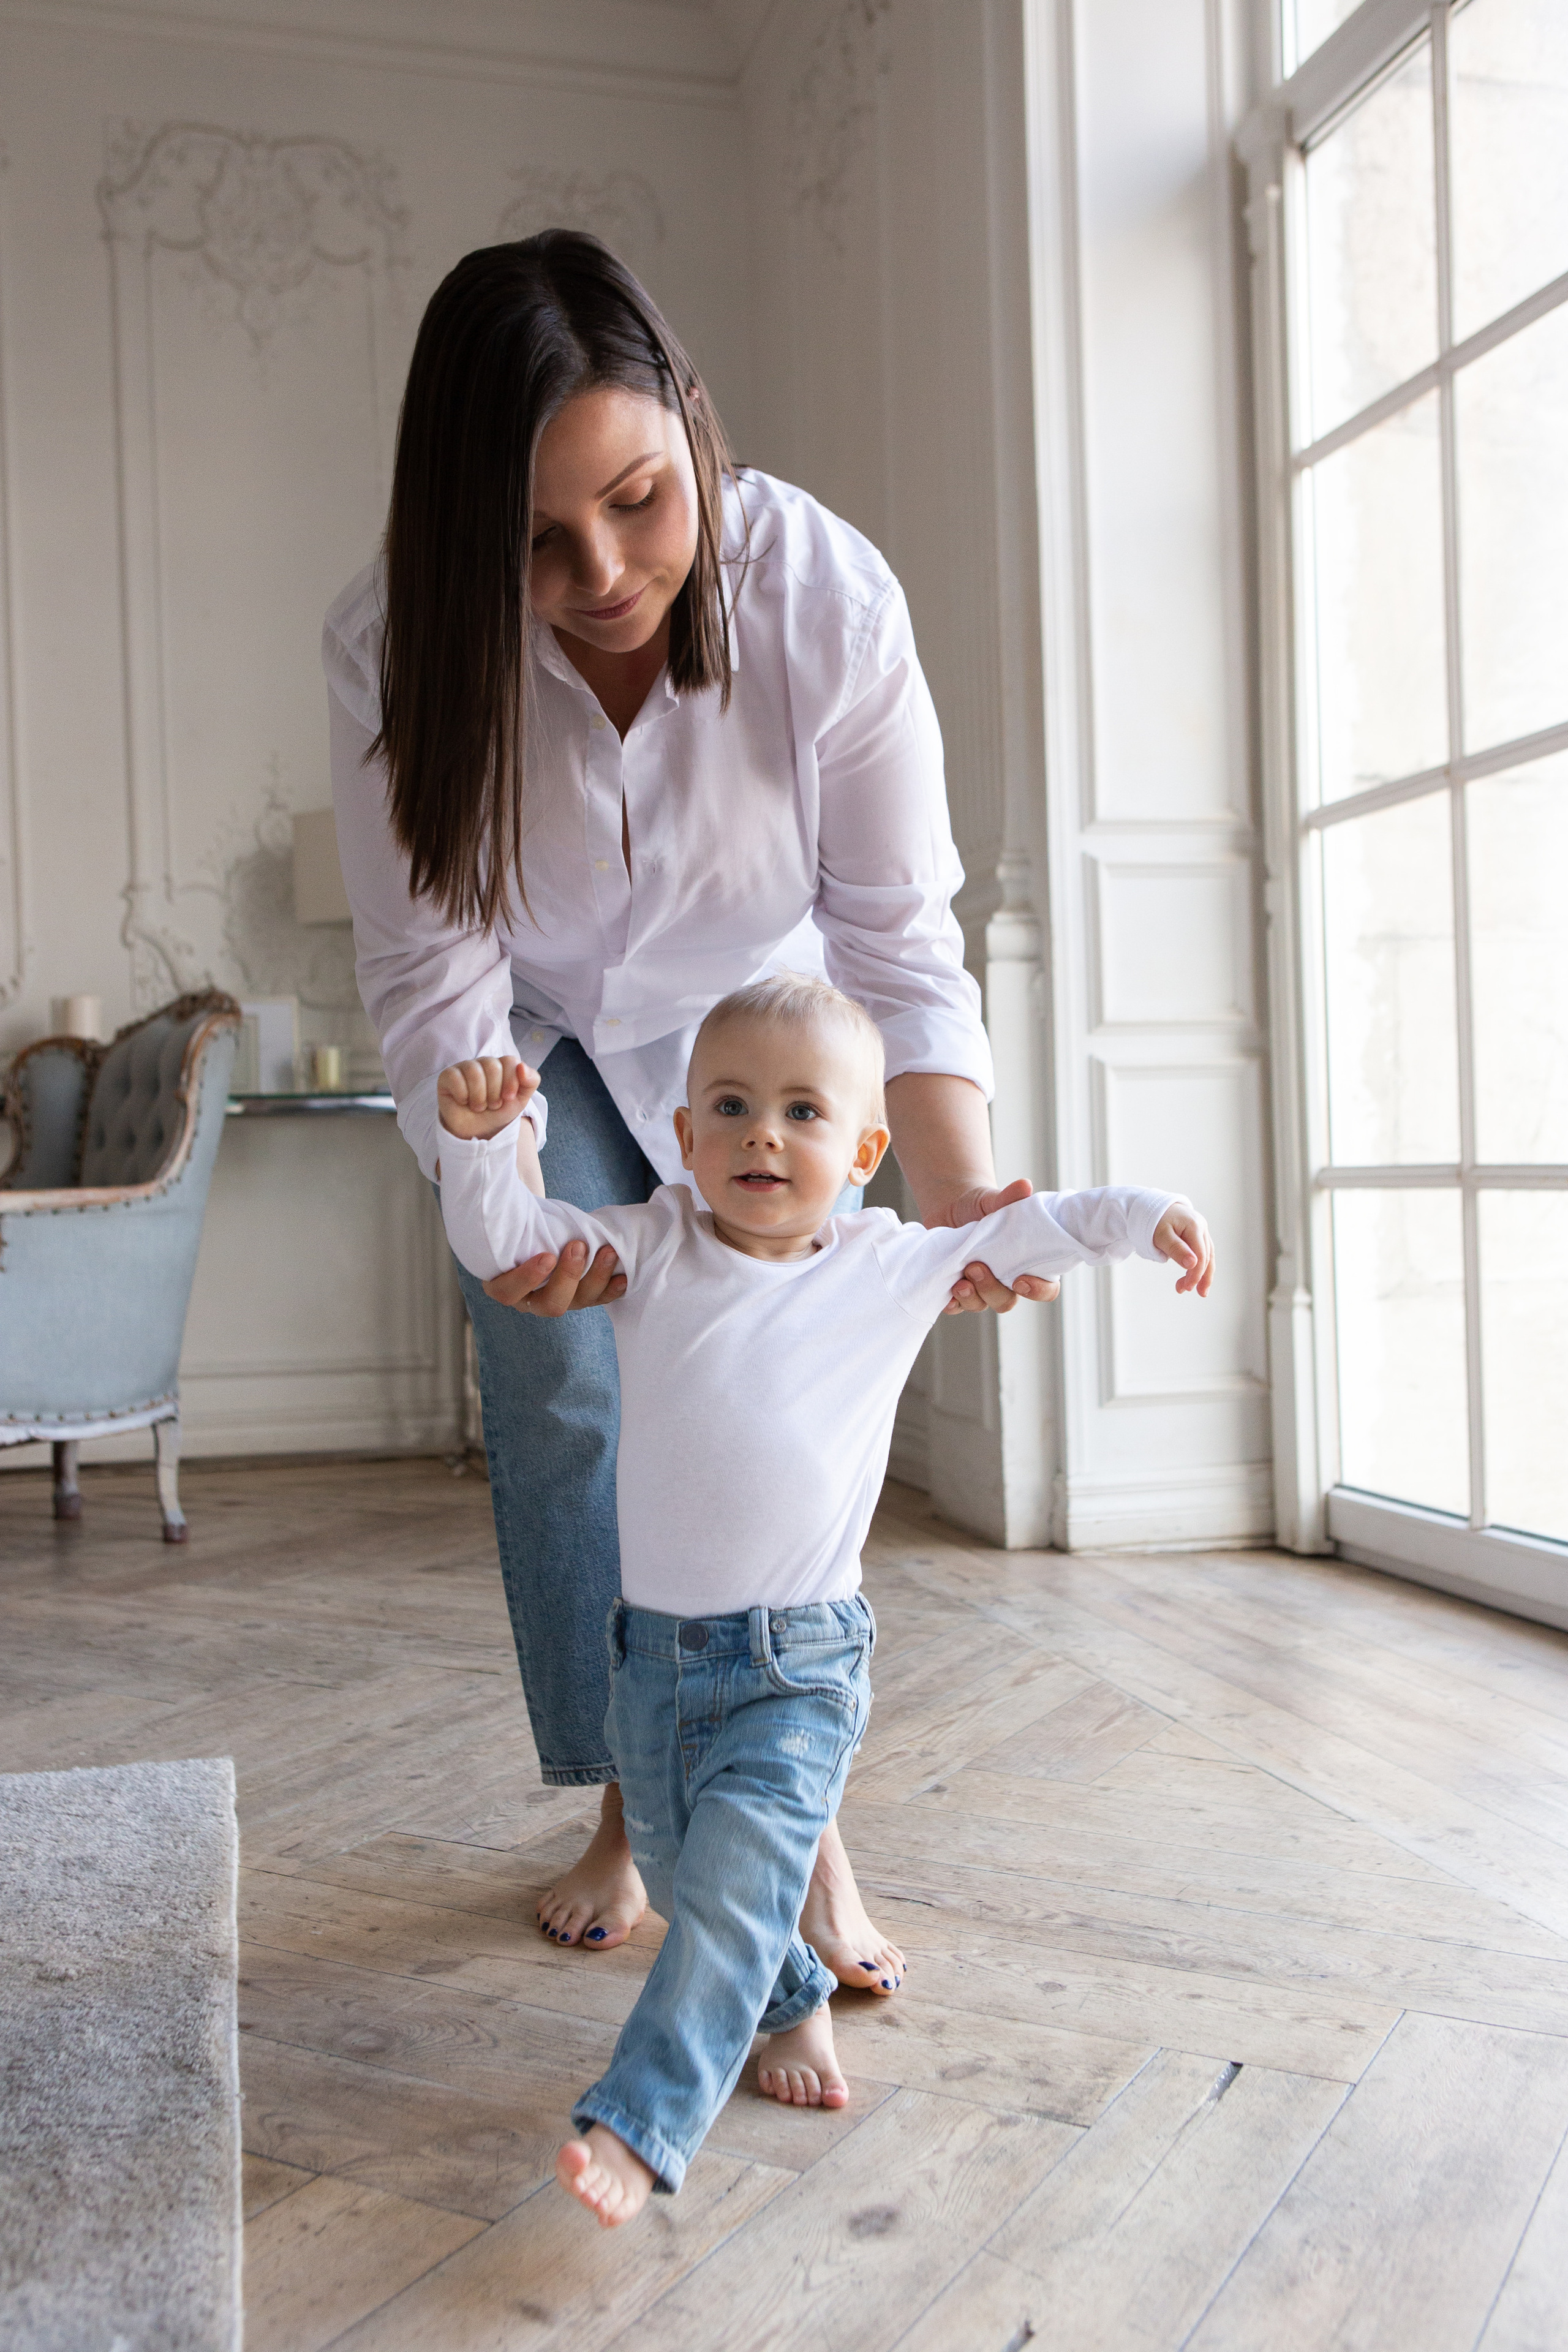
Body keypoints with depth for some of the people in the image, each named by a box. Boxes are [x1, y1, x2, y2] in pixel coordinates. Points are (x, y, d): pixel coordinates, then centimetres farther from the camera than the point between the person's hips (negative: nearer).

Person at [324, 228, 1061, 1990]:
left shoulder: (827, 597, -31)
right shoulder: (398, 642, -29)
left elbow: (897, 937, -27)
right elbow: (431, 972, -26)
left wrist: (959, 1192, -42)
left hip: (750, 1018, 0)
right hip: (542, 1041, 1)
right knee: (560, 1401, -4)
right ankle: (627, 1805, 13)